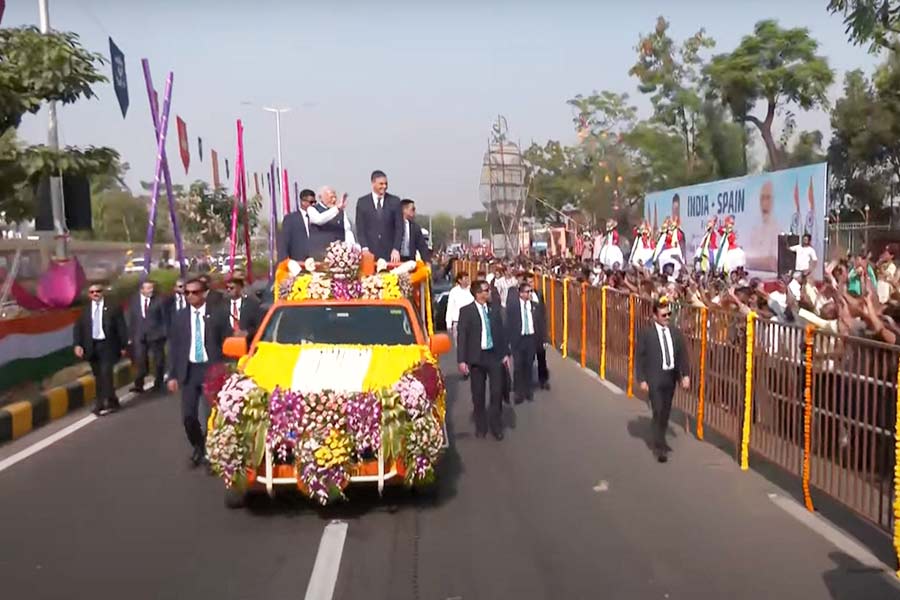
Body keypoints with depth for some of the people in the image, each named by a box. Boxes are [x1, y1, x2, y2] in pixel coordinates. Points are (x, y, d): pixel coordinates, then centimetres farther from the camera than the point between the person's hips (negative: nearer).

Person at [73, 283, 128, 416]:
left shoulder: (112, 308, 0)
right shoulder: (85, 310, 8)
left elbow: (121, 327, 0)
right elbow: (78, 328, 8)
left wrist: (123, 346, -4)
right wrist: (77, 344, -6)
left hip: (107, 346, -3)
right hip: (92, 347, 3)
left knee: (106, 372, -13)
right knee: (98, 376, 8)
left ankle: (110, 402, -5)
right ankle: (100, 404, 15)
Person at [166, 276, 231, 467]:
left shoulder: (217, 314, -2)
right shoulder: (181, 316, 7)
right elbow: (174, 346, 9)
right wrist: (173, 375, 4)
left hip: (212, 369, -2)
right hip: (189, 370, 3)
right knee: (188, 416, 2)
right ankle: (198, 447, 27)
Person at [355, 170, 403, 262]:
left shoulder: (395, 201, 6)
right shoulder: (362, 202, 5)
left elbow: (399, 227, 3)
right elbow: (360, 229, 3)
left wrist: (396, 249, -7)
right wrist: (365, 248, -9)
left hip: (390, 254, 0)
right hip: (370, 253, 0)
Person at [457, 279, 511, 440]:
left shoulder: (494, 309, 5)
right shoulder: (466, 311, -6)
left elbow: (500, 332, 10)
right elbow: (462, 336, -6)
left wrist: (505, 353, 6)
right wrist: (462, 360, -10)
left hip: (495, 355, 2)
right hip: (476, 356, -2)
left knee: (497, 392, 2)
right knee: (478, 395, 8)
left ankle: (495, 425, 17)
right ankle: (481, 427, 22)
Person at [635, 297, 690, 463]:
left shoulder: (675, 332, 7)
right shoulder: (646, 334, -7)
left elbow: (682, 354, 9)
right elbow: (640, 358, -6)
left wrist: (685, 374, 1)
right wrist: (642, 379, -10)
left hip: (671, 376, 5)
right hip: (654, 378, -5)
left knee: (666, 411, 15)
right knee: (658, 411, -8)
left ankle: (659, 441, 32)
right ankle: (660, 447, -2)